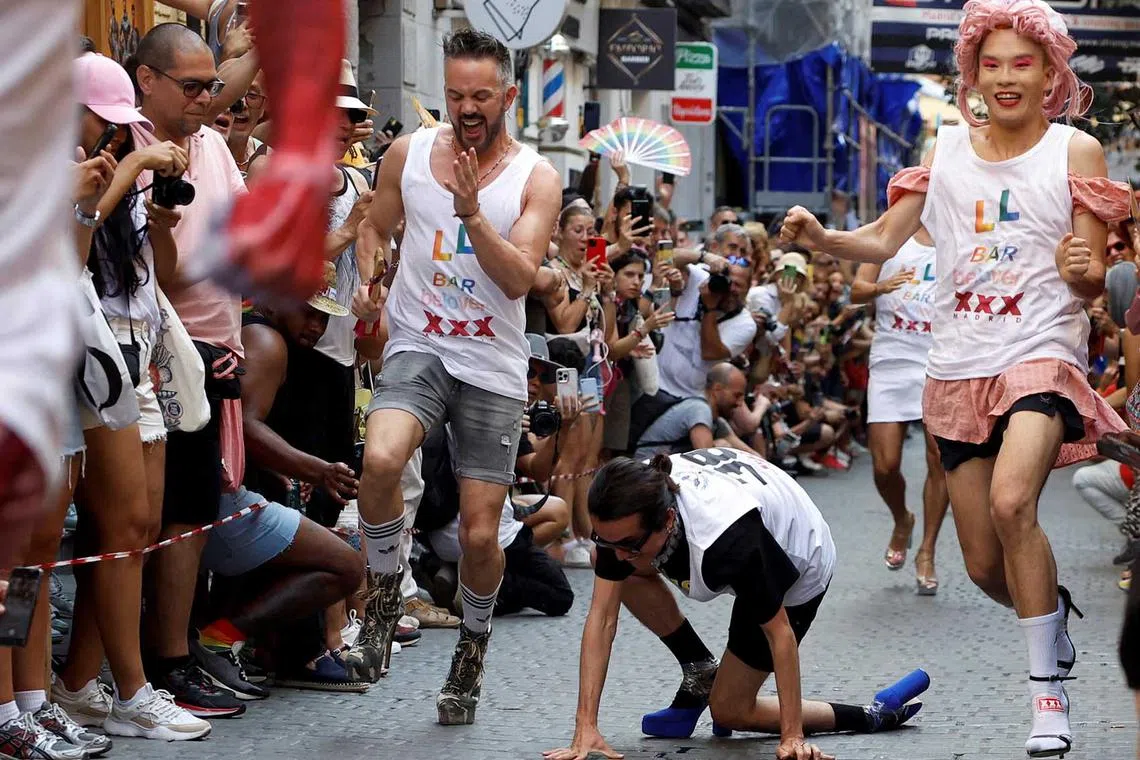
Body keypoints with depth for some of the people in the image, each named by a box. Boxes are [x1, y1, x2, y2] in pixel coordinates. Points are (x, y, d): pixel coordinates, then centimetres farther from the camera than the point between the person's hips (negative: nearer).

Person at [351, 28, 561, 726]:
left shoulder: (536, 178, -4)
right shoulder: (409, 154, 2)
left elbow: (520, 278, -15)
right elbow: (375, 228, 18)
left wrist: (471, 212, -28)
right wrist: (368, 281, -1)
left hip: (494, 366, 0)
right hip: (419, 346, 0)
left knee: (480, 533, 0)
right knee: (381, 459, -31)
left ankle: (473, 649, 29)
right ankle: (384, 605, -8)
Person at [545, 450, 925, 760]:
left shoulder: (729, 541, -45)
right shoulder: (624, 514, -29)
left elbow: (780, 633, -33)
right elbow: (603, 617, -26)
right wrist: (586, 729, -31)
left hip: (799, 569, -6)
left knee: (729, 710, 0)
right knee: (623, 576, -13)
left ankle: (872, 717, 11)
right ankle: (701, 674, 5)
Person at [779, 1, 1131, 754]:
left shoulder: (1074, 151, 0)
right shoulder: (948, 149, 9)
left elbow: (1094, 280, 0)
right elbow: (884, 240, 9)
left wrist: (1081, 269, -24)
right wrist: (819, 236, -10)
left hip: (1041, 355, -4)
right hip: (960, 367, 4)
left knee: (1011, 501, -31)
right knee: (986, 566, 6)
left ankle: (1049, 692, -20)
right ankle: (1054, 617, 41)